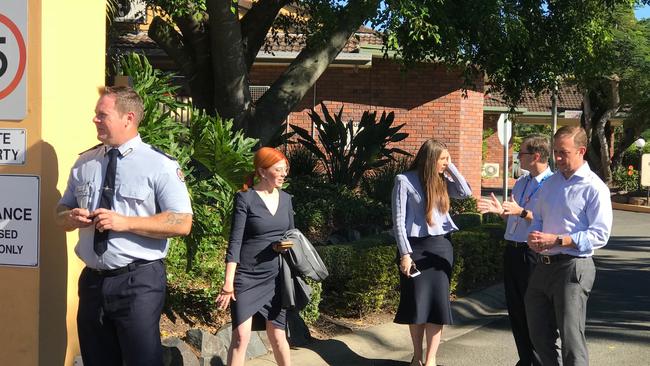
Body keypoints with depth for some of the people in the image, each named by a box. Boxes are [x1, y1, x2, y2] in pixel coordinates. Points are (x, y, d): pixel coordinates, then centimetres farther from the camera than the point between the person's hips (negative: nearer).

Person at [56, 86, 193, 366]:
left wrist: (125, 222, -22)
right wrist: (72, 217, -7)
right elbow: (61, 214, 18)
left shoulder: (160, 165, -8)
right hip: (92, 280, 6)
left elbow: (182, 223, -15)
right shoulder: (84, 164, 9)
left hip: (138, 282, -5)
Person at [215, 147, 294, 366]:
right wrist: (228, 282, -18)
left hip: (275, 278, 5)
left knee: (277, 335, 7)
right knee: (241, 336, -7)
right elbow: (235, 242, -12)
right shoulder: (245, 198, -9)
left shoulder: (286, 199, 7)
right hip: (247, 277, -5)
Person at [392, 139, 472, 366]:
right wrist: (405, 253, -14)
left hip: (440, 246, 4)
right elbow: (398, 220, -9)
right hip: (416, 247, -4)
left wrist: (450, 168, 0)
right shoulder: (405, 180, -7)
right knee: (416, 302, 3)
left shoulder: (441, 180, 9)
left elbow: (465, 193, 0)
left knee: (438, 301, 0)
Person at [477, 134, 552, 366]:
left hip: (532, 254, -9)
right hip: (512, 250, 9)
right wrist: (500, 210, 5)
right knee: (515, 310, 14)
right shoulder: (520, 183, 14)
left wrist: (522, 212, -24)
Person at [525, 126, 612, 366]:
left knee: (571, 339, -6)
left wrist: (556, 240, -20)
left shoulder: (594, 188, -9)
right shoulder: (551, 182, 13)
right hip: (543, 265, 8)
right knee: (539, 336, 14)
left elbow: (599, 235, -16)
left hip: (573, 268, -8)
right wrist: (534, 236, 0)